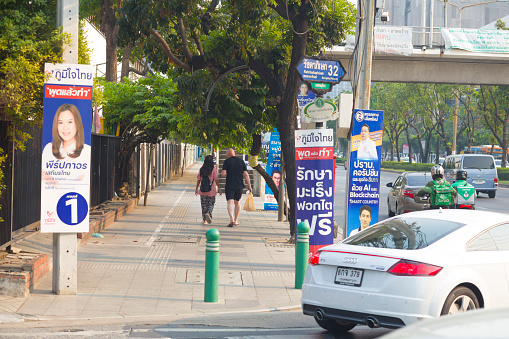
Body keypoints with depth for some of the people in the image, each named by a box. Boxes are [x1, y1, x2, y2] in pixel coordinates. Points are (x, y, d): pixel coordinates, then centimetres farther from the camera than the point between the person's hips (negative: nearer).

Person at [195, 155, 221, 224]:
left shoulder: (202, 169, 0)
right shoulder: (213, 169, -8)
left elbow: (198, 180, 3)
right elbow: (216, 180, -8)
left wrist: (196, 189, 12)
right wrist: (219, 189, 0)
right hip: (211, 190, -2)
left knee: (204, 205, 10)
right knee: (211, 203, 10)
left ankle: (205, 220, 9)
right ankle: (208, 213, -18)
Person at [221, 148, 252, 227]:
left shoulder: (227, 161, -3)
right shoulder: (241, 161, 7)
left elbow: (223, 173, -13)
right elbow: (246, 174, 2)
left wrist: (227, 175, 10)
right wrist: (249, 185, 3)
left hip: (230, 185, -4)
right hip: (239, 185, 4)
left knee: (230, 202, -8)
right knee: (237, 202, 18)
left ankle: (232, 219, -27)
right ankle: (236, 221, 21)